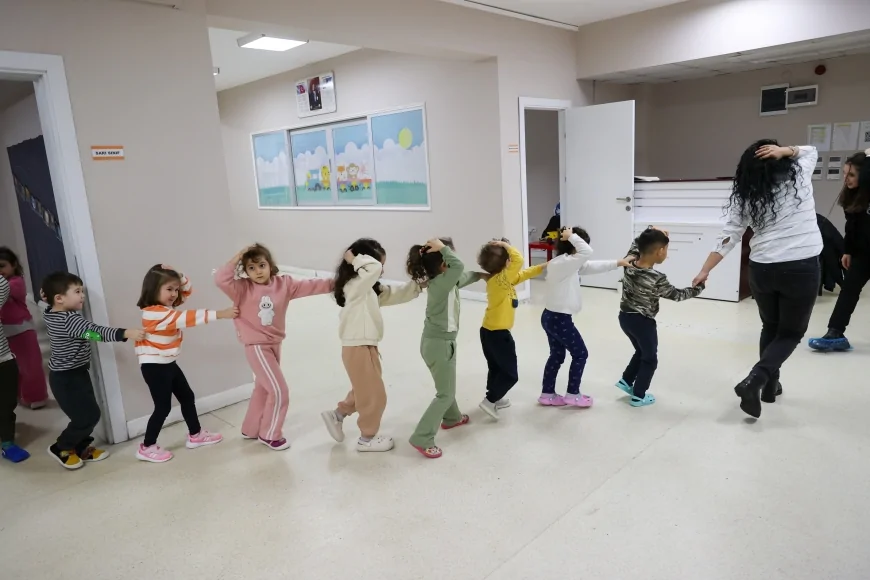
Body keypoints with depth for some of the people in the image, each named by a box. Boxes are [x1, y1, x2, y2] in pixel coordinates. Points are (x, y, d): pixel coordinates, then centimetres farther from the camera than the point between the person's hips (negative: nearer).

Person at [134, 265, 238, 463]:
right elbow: (187, 318, -33)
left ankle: (195, 435, 28)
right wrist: (219, 314, -37)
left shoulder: (167, 306, 2)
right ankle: (147, 448, 13)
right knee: (163, 407, -2)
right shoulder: (153, 313, -26)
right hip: (154, 366, -9)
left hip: (168, 364, 9)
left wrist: (177, 275, -10)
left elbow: (187, 290, 11)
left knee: (187, 397, 15)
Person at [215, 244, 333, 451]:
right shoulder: (243, 288, -13)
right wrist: (237, 258, -25)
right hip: (257, 346, -6)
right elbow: (221, 280, -29)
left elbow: (309, 286, -3)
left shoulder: (283, 284, -3)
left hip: (274, 344, 6)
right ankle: (269, 434, 14)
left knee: (263, 389, 20)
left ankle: (251, 429, 40)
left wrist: (335, 283, -7)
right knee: (279, 391, -5)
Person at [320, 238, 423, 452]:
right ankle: (367, 438, 25)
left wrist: (418, 284, 9)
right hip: (358, 348, -10)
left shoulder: (370, 289, 9)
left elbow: (396, 294, 14)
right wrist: (355, 259, -22)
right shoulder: (355, 285, -20)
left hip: (366, 346, 10)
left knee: (364, 391, 26)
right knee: (374, 396, 7)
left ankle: (337, 415, 39)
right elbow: (374, 269, -38)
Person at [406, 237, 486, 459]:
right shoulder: (440, 283, -25)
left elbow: (462, 277, 24)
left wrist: (481, 275, 32)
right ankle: (422, 439, 1)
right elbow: (459, 267, -43)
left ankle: (451, 418, 50)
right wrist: (442, 248, -31)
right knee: (445, 394, -1)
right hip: (439, 343, -10)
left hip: (440, 340, 10)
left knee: (447, 385, 29)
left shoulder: (442, 280, 3)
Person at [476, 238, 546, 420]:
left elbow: (523, 274, 19)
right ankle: (489, 401, 3)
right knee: (510, 374, 1)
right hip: (498, 334, -9)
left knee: (496, 368, 23)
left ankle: (494, 398, 35)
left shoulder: (501, 279, 6)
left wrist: (542, 267, 19)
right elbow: (519, 261, -34)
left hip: (488, 331, 9)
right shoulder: (501, 279, -22)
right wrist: (506, 245, -21)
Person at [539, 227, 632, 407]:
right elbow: (587, 252, -33)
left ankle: (547, 394, 27)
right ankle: (572, 394, 19)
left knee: (557, 356, 19)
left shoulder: (567, 263, 9)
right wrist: (571, 236, -19)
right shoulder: (563, 263, -21)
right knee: (580, 354, 7)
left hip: (551, 317, 10)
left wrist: (617, 263, 17)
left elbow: (593, 266, 16)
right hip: (559, 319, -10)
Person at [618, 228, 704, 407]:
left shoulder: (629, 263, -11)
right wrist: (698, 287, 6)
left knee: (641, 352, 29)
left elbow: (636, 244, 10)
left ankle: (626, 380, 32)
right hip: (643, 322, -6)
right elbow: (677, 295, -8)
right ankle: (638, 395, 21)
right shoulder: (657, 279, -25)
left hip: (625, 317, 7)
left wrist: (653, 233, -1)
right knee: (650, 359, 14)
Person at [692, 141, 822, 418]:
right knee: (791, 332, 10)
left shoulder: (745, 196, 1)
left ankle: (770, 385, 31)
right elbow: (811, 150, 22)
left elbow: (729, 238, -4)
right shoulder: (799, 174, -1)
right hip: (802, 267, -2)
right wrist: (784, 151, 2)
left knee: (770, 327, 23)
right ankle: (754, 380, -9)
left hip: (761, 269, 3)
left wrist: (705, 270, 0)